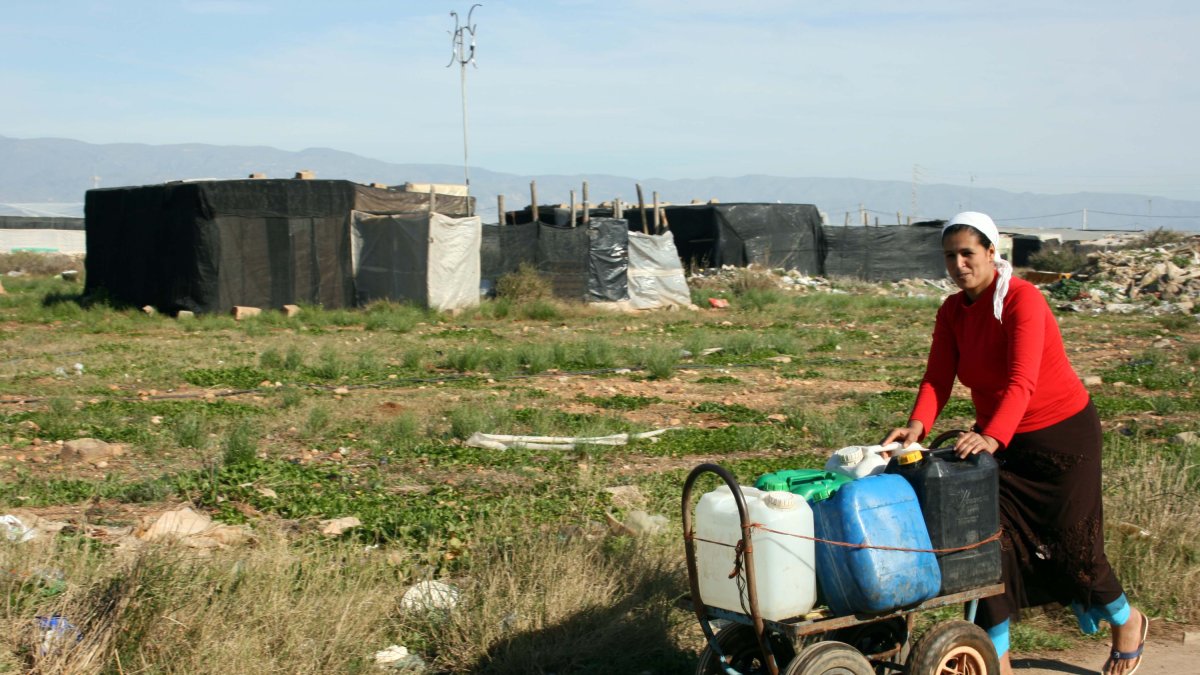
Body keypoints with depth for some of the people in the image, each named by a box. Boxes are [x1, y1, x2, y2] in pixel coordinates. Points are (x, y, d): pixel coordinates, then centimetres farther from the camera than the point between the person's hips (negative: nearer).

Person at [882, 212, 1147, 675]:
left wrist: (993, 437, -48)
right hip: (999, 440, 6)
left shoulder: (1022, 299, -22)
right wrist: (918, 424, -30)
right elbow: (937, 377, -10)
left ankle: (1127, 621, 32)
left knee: (1070, 547, 2)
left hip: (1062, 433, -6)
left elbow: (1022, 381, -34)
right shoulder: (952, 312, -1)